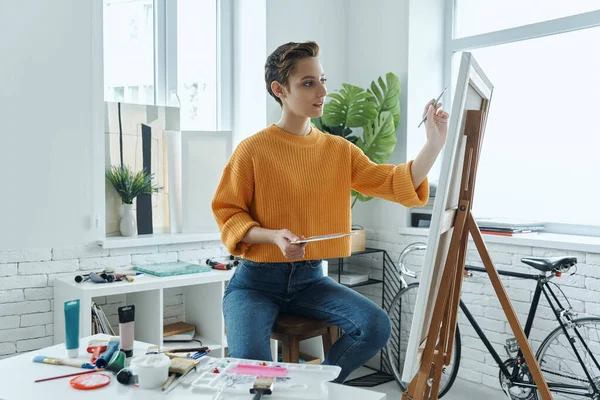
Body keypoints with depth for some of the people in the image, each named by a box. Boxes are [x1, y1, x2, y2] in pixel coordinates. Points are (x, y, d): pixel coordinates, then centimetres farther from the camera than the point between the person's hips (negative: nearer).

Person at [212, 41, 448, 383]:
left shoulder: (339, 150, 3)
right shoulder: (253, 150, -10)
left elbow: (395, 183, -4)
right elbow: (227, 215, -7)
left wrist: (435, 143, -18)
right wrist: (274, 236, -24)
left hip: (310, 278, 4)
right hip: (256, 280, -4)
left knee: (377, 326, -15)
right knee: (250, 361, -28)